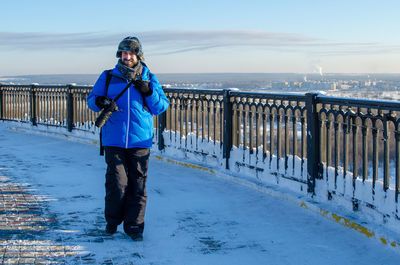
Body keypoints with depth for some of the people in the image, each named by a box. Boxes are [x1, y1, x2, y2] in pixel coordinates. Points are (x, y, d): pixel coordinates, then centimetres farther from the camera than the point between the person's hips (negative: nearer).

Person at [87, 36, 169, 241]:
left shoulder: (149, 79, 9)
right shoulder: (108, 77, 8)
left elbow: (162, 107, 8)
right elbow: (91, 99, 11)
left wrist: (149, 92, -10)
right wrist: (99, 102, -12)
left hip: (140, 141, 1)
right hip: (114, 141, -1)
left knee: (138, 184, 3)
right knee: (117, 183, -5)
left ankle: (134, 225, 13)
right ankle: (112, 220, 18)